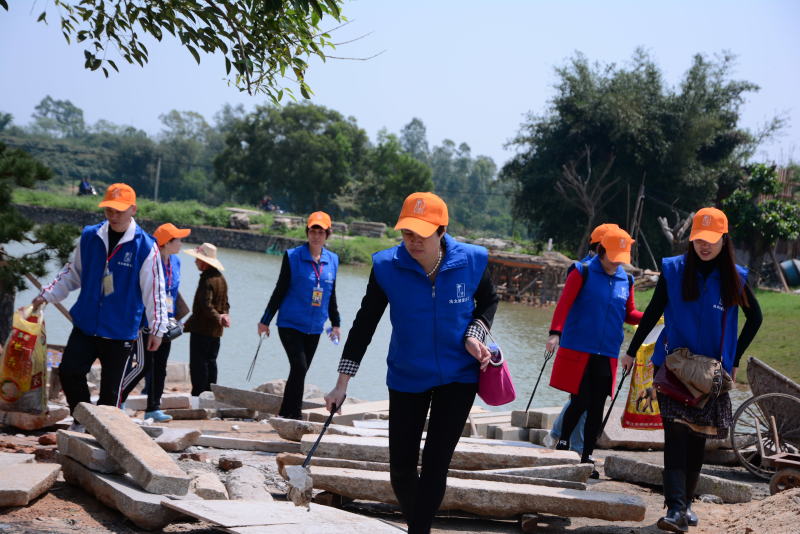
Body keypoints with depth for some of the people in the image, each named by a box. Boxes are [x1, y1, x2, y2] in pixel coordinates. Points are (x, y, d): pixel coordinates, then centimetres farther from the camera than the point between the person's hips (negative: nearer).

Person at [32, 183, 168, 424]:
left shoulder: (145, 246, -10)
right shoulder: (89, 236, 1)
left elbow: (154, 290, -7)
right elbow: (72, 273, 15)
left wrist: (157, 329, -6)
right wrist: (47, 295, 7)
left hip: (121, 333, -3)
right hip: (85, 325, 3)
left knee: (111, 390, 4)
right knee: (69, 371, -4)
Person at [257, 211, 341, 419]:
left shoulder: (332, 260, 7)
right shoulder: (293, 256, -5)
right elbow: (279, 291, -1)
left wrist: (335, 324, 18)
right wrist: (265, 321, 1)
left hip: (314, 328, 4)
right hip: (290, 324, -4)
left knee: (300, 371, 7)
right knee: (299, 367, -17)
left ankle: (285, 414, 17)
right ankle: (294, 414, -10)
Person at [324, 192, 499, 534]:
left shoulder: (471, 261, -15)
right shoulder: (387, 266, -16)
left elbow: (488, 301, 6)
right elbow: (364, 324, -9)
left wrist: (475, 333, -14)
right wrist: (342, 384, -9)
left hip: (458, 376, -1)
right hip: (406, 378, 1)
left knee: (435, 464, -8)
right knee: (401, 469, 5)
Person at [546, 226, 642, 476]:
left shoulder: (625, 280, 11)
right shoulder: (583, 272, -3)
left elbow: (629, 313, 18)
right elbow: (564, 303, -10)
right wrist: (555, 333, -23)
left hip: (607, 354, 4)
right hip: (577, 350, -4)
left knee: (597, 406, 4)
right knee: (580, 401, -5)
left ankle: (587, 456, 15)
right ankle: (563, 442, 20)